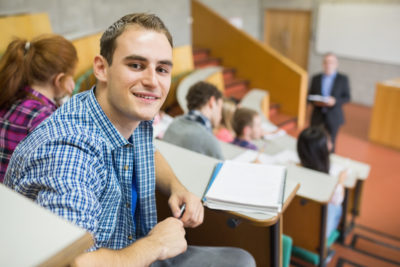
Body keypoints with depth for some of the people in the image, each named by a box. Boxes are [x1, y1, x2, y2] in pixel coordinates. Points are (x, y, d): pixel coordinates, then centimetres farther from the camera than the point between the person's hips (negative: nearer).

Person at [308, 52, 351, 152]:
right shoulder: (316, 78, 6)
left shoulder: (343, 79, 0)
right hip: (317, 116, 2)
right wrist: (315, 102, -14)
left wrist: (335, 101, -20)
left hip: (333, 117, -1)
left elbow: (347, 97, -1)